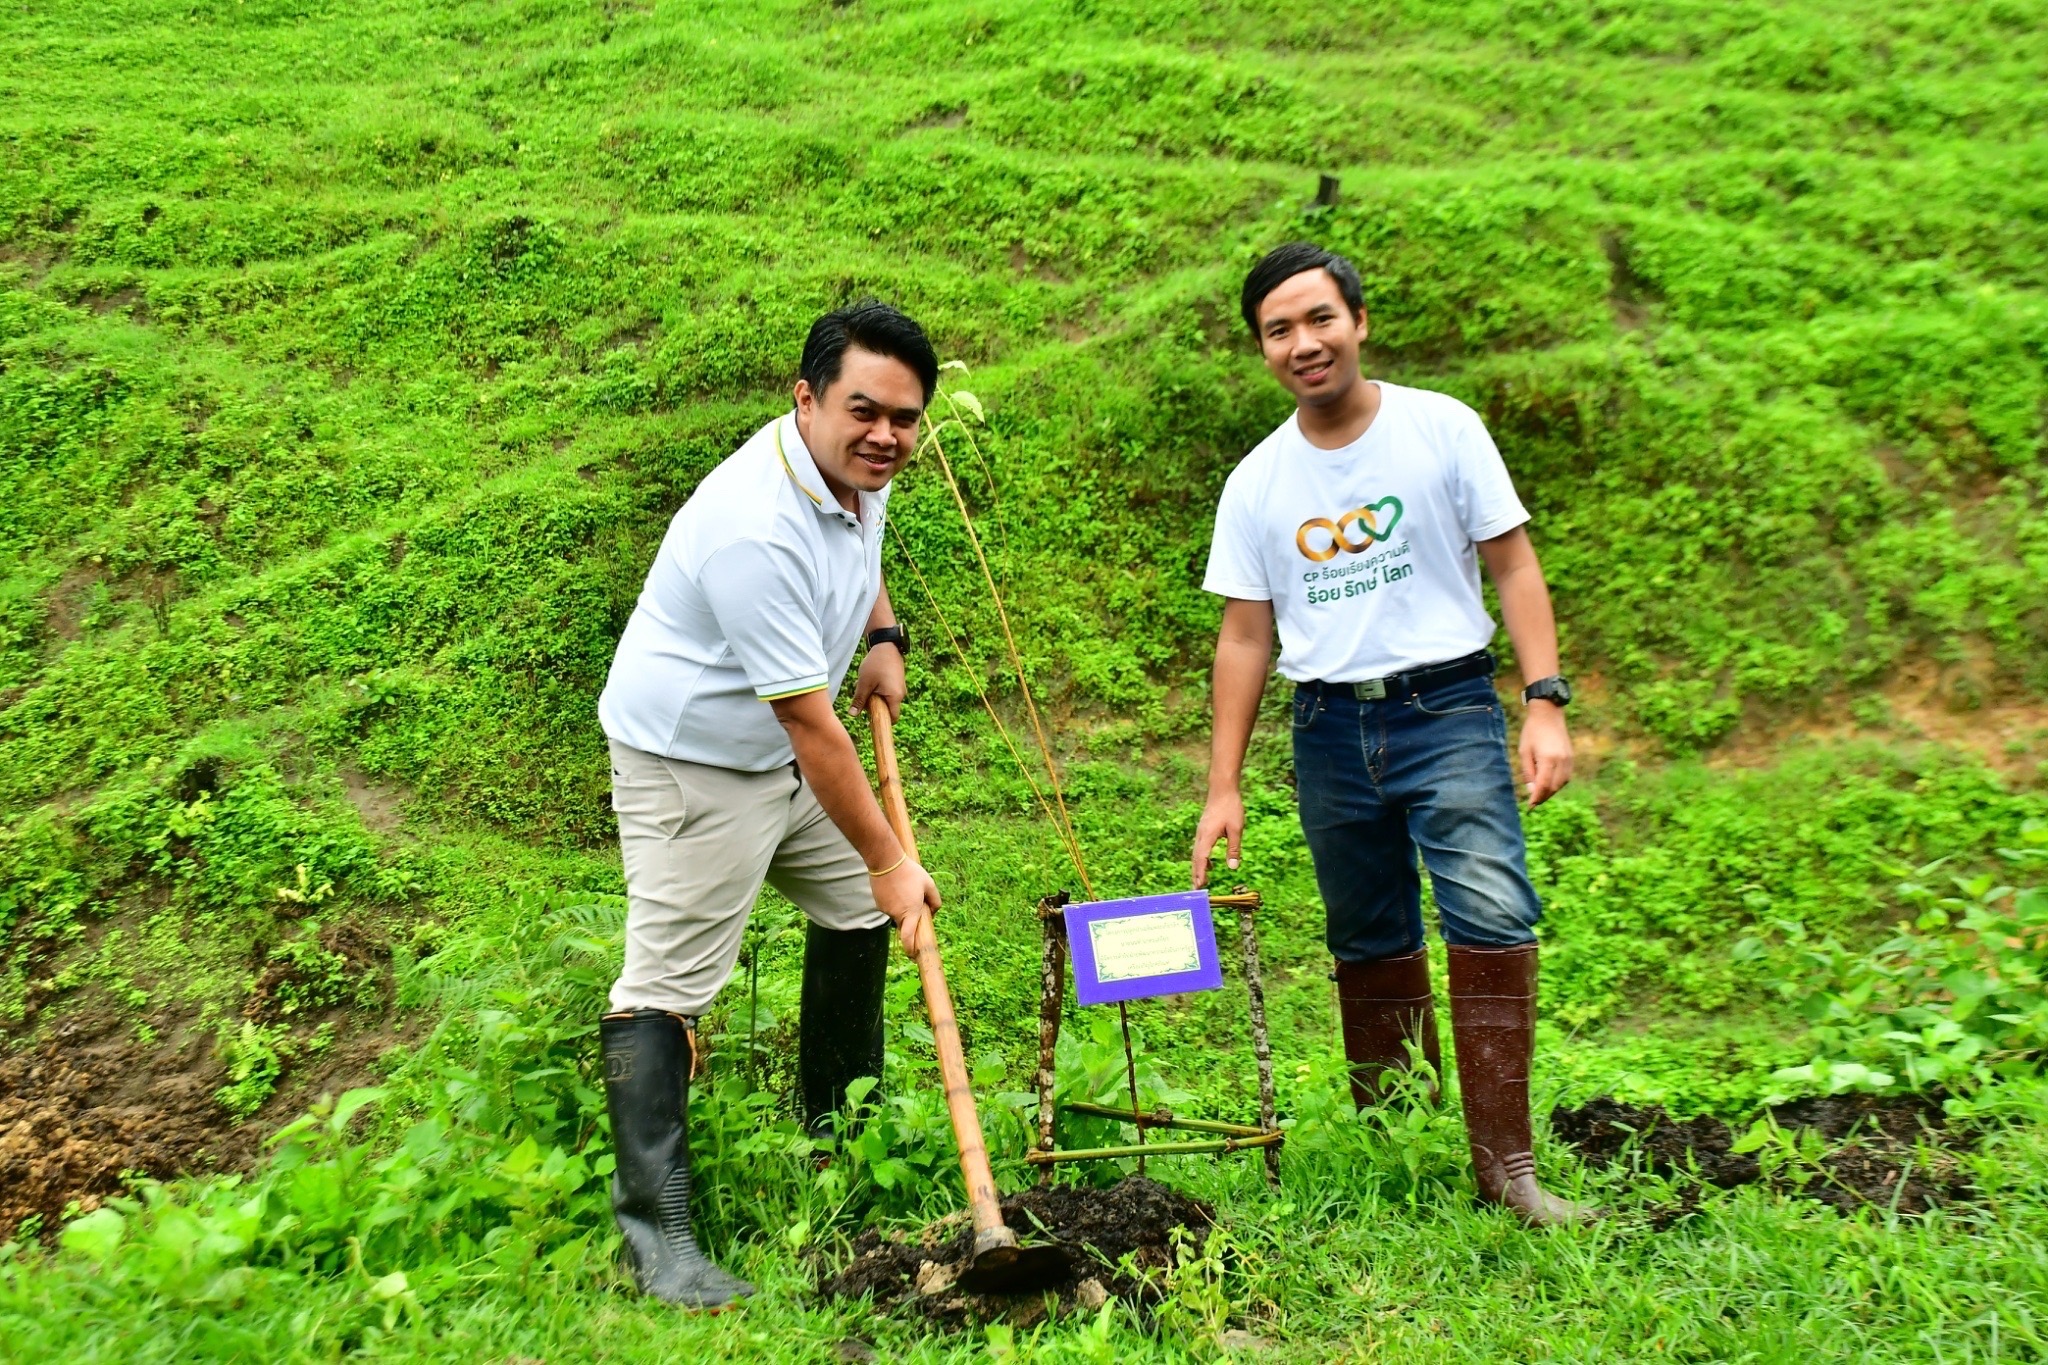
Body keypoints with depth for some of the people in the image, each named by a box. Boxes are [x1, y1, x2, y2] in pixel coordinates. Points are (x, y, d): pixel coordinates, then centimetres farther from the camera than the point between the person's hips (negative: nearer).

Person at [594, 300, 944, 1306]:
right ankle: (654, 1232, 1)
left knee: (859, 911, 19)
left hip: (783, 751, 10)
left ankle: (840, 1125, 39)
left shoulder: (859, 471, -5)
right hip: (691, 764, -10)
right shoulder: (755, 527, -33)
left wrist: (883, 639, 5)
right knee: (667, 985, -7)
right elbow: (811, 726, -30)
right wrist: (889, 860, -23)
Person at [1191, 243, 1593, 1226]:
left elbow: (1513, 566, 1)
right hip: (1329, 729, 3)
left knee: (1494, 914, -19)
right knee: (1370, 947, 10)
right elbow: (1245, 636, 7)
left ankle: (1503, 1164, -12)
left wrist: (1546, 703, -10)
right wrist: (1223, 787, 4)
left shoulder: (1443, 428, 0)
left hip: (1447, 709, -2)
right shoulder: (1256, 483, 6)